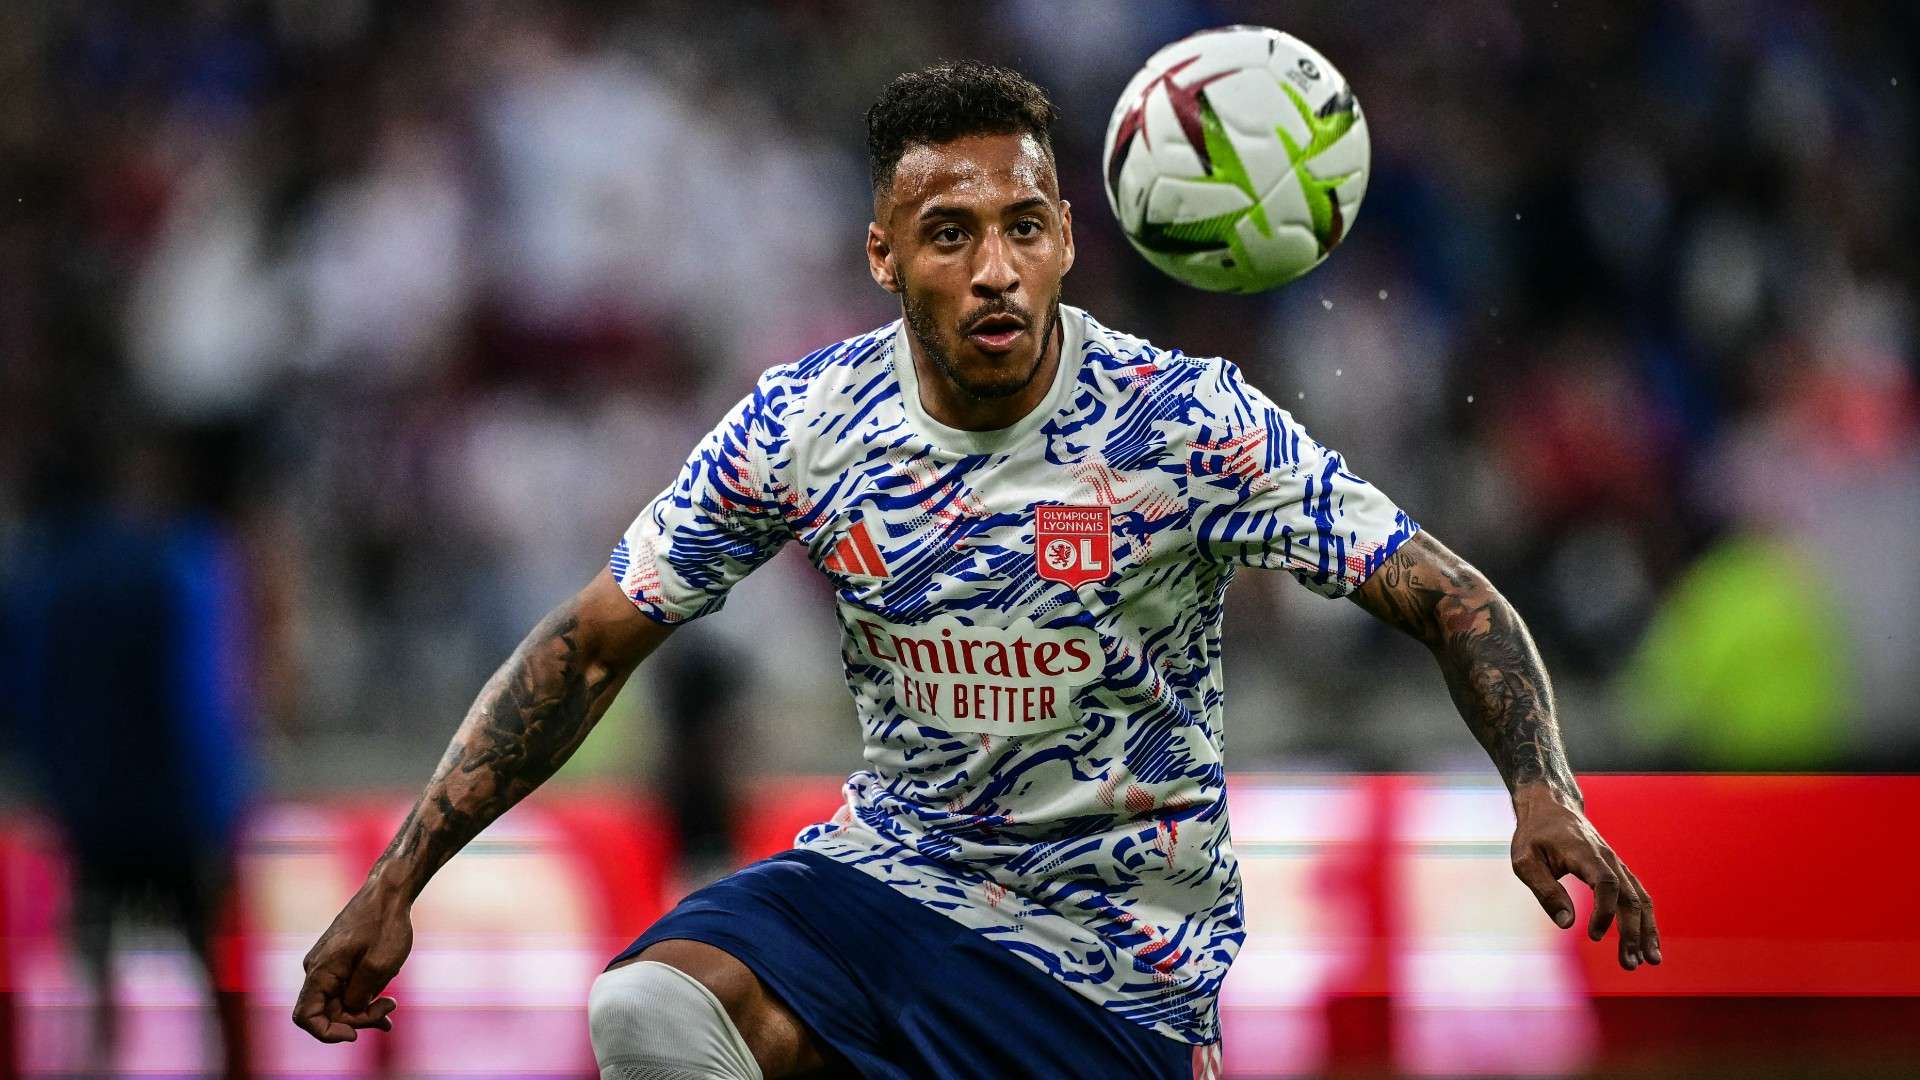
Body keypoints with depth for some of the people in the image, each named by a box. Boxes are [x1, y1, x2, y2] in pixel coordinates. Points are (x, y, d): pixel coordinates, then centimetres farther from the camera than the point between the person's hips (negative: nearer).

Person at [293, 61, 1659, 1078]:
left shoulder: (1188, 423, -14)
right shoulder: (802, 427, -6)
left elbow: (1449, 599, -12)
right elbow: (589, 648, 2)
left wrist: (1543, 793, -30)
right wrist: (395, 883, -3)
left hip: (1117, 968, -2)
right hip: (891, 874, 2)